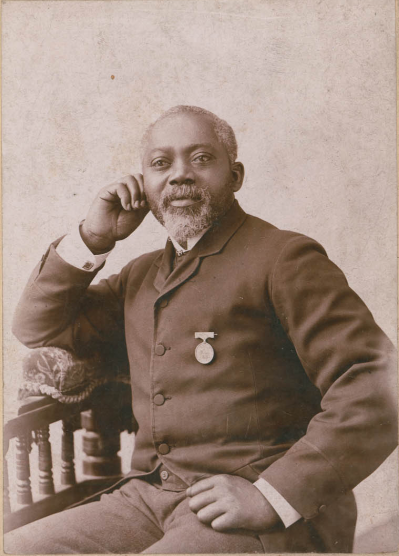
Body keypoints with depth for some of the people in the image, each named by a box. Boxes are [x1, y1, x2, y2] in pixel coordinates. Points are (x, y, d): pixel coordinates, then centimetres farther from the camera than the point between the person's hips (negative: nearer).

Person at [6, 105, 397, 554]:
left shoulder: (284, 258, -5)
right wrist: (94, 238, 7)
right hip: (149, 496, 6)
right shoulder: (141, 276, 17)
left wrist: (272, 496, -18)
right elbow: (39, 328, 19)